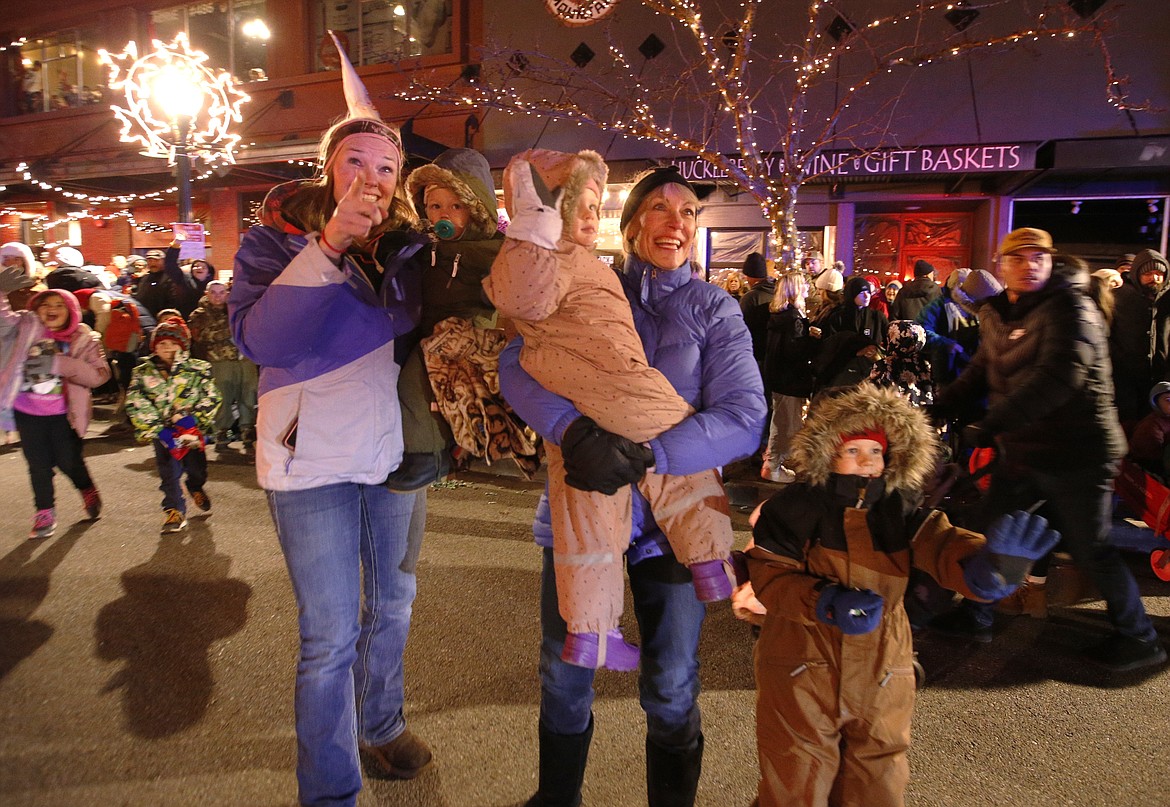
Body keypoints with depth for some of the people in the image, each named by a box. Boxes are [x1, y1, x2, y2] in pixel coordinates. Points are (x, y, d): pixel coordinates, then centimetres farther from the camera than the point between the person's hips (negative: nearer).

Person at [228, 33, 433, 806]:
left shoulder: (410, 244, 4)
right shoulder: (277, 238, -4)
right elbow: (258, 338, -20)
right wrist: (330, 243, -24)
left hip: (398, 450, 4)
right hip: (315, 456, -4)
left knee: (392, 606, 20)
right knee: (331, 636, 1)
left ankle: (384, 724, 45)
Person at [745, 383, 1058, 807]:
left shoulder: (901, 512, -2)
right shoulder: (797, 507, -10)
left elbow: (940, 545, -19)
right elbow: (768, 573, -14)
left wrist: (983, 563, -42)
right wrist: (825, 603, -31)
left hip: (881, 677, 4)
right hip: (801, 675, -3)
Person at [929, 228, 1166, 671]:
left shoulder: (1069, 307, -16)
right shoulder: (996, 315, 8)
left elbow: (1058, 376, -30)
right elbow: (980, 373, 16)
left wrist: (992, 425, -36)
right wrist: (936, 409, 5)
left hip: (1076, 454, -7)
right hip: (1021, 452, 7)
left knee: (1090, 551, 4)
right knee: (986, 530, 13)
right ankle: (974, 617, 30)